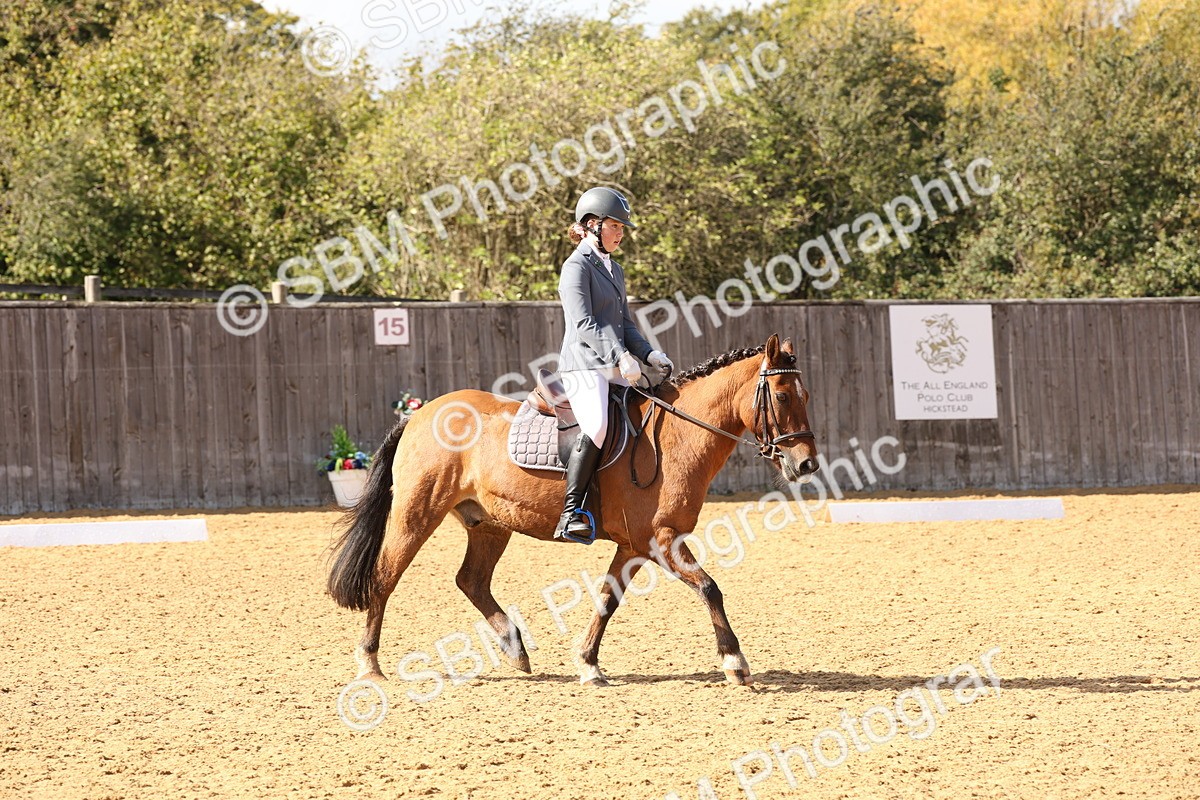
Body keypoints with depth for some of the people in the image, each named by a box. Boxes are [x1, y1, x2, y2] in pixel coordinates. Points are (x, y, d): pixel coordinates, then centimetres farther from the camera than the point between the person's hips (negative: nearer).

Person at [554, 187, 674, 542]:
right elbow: (584, 325, -16)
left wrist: (648, 354, 5)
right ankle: (572, 512, -31)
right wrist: (620, 356, -25)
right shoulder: (577, 267, -6)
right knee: (597, 426, -31)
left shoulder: (613, 270, 22)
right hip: (583, 366, -10)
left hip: (615, 368, 10)